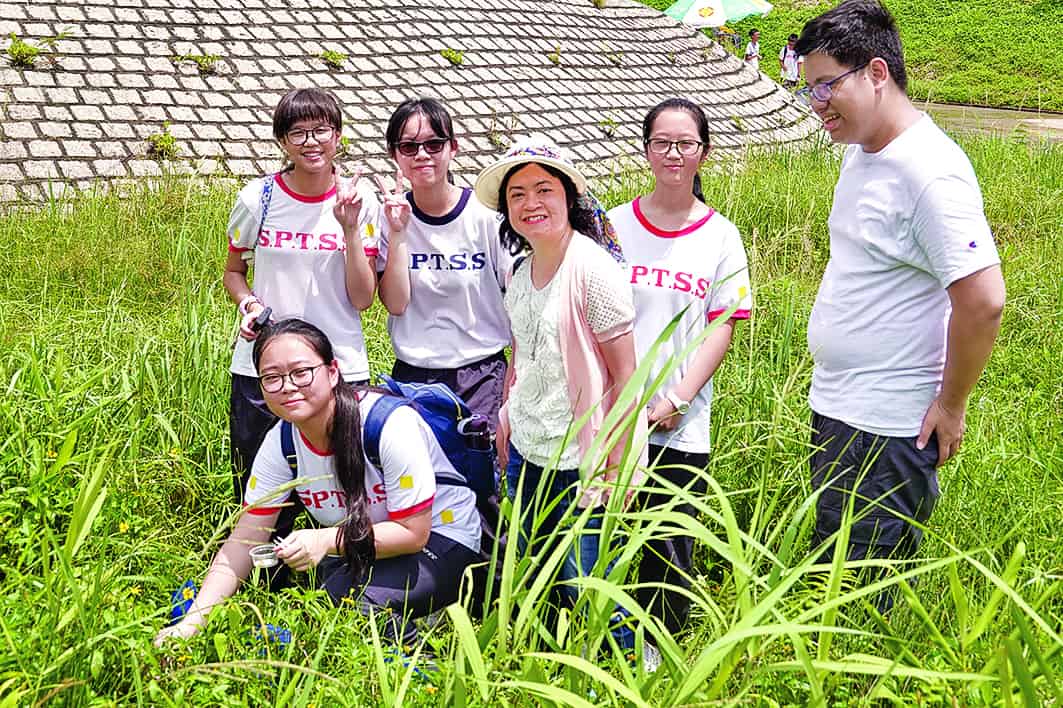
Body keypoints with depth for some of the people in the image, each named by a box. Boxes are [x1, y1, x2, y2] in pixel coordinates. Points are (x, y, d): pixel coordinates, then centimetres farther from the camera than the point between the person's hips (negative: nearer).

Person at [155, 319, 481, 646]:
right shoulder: (281, 442, -10)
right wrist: (192, 621, -19)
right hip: (362, 552, 7)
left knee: (345, 594, -31)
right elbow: (244, 541, -8)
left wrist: (326, 540, -35)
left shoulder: (391, 424, -27)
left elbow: (413, 533, -23)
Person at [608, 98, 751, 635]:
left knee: (669, 548, 4)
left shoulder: (720, 237, 3)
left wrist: (677, 399, -11)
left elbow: (722, 327, 0)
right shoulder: (616, 224, 5)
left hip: (680, 425, -1)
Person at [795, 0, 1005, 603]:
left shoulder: (930, 170, -20)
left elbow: (983, 300, -25)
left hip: (889, 431, -9)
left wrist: (951, 406, -15)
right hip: (835, 410, 10)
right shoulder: (862, 154, 10)